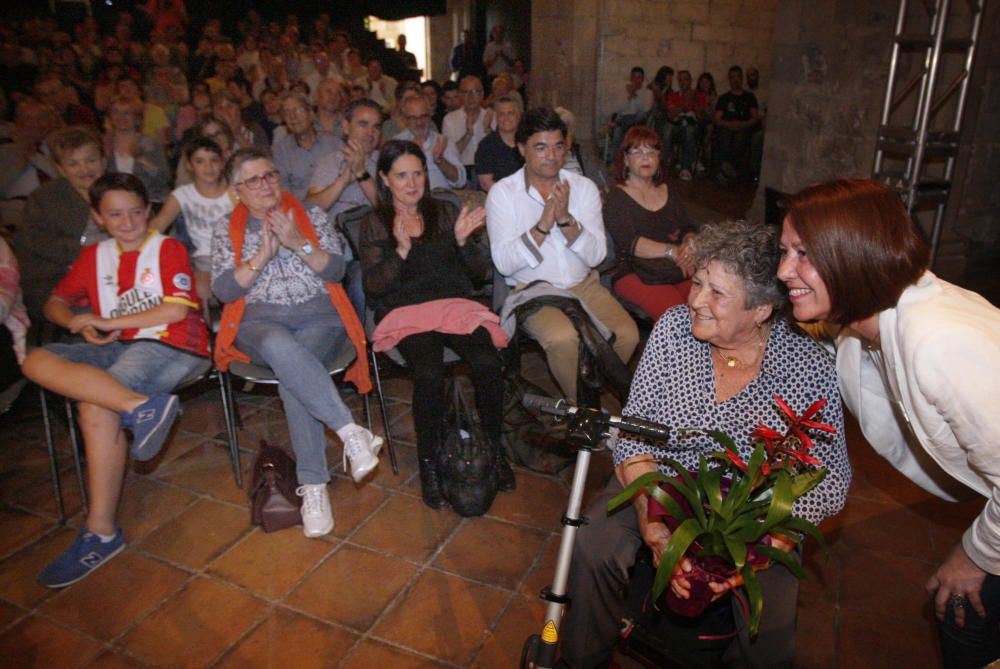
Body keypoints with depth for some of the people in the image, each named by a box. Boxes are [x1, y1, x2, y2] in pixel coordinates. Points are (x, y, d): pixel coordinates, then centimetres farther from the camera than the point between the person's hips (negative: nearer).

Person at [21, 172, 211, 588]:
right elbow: (55, 303, 24)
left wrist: (108, 322, -5)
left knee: (97, 408, -29)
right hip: (118, 348, 6)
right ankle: (142, 406, -40)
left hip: (171, 346, -6)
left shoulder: (167, 248, 2)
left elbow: (176, 310, -10)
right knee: (37, 361, -21)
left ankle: (101, 532, -24)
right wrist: (79, 323, 0)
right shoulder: (94, 256, 19)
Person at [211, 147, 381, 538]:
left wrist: (299, 244, -12)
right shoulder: (226, 230, 14)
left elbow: (336, 269, 3)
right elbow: (223, 290, 2)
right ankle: (352, 433, -39)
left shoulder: (311, 216, 13)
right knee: (280, 346, -38)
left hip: (319, 318, 0)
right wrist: (262, 256, -9)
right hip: (259, 323, 0)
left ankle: (313, 486, -29)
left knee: (290, 376, -33)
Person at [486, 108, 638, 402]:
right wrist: (543, 224, -24)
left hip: (584, 285, 4)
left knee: (627, 334, -19)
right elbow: (504, 263, -14)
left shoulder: (584, 187, 5)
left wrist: (565, 219, -20)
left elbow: (596, 256, -5)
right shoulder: (502, 193, -3)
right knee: (563, 337, -32)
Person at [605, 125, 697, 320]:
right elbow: (628, 243, -11)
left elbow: (688, 229, 15)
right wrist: (672, 251, -21)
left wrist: (689, 245, -10)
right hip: (636, 273, -5)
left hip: (679, 271, 5)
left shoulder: (668, 193, 22)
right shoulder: (617, 198, 3)